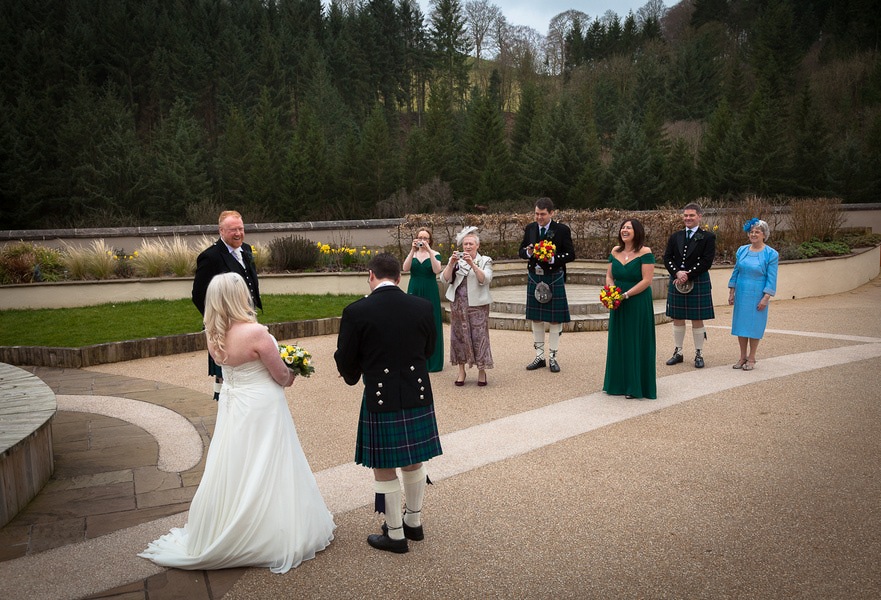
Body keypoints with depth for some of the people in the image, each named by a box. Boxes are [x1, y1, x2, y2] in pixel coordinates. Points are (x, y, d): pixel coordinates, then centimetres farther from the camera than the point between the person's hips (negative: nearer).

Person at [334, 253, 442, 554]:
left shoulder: (356, 312, -13)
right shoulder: (423, 307, -3)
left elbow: (345, 360, -4)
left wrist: (354, 377, 18)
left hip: (380, 401, -4)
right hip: (417, 396, 4)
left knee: (383, 469, 12)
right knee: (414, 462, 22)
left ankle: (395, 535, 24)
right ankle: (414, 521, 38)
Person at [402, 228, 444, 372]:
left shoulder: (435, 254, 1)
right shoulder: (412, 254, 8)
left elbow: (437, 270, -18)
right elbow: (405, 268, -10)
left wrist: (429, 251, -22)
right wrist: (413, 250, -19)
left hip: (430, 294, -2)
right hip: (414, 292, 3)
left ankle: (432, 363, 6)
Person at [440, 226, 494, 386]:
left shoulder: (485, 261, 5)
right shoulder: (455, 260, 10)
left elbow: (485, 279, -12)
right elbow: (444, 279, -2)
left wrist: (472, 264, -22)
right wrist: (452, 264, -16)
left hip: (477, 304, -2)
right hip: (458, 304, 2)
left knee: (479, 335, -4)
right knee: (459, 335, 4)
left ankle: (481, 371, 7)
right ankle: (461, 371, 14)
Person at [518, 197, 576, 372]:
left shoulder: (562, 230, -6)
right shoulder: (530, 228, 6)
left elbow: (570, 254, -5)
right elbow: (521, 251, 12)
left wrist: (553, 259, -20)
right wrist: (528, 252, -11)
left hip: (554, 278, -4)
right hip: (534, 277, 4)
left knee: (554, 320, 0)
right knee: (536, 319, 9)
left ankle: (552, 358, 13)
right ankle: (539, 357, 20)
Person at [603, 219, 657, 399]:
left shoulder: (645, 252, -11)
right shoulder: (615, 251, 8)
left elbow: (647, 280, -15)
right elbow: (609, 276, 11)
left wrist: (625, 295, -19)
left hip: (638, 304, -6)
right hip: (618, 304, 6)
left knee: (636, 343, 1)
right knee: (618, 342, 11)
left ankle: (636, 386, 11)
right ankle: (618, 383, 23)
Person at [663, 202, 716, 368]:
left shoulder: (707, 237, -2)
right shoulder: (676, 236, 11)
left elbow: (706, 261, -9)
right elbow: (667, 258, 5)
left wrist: (687, 275, -15)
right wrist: (677, 273, -13)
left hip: (698, 283, -4)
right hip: (677, 282, 4)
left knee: (697, 320, 2)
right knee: (677, 318, 8)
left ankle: (699, 354, 13)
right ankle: (678, 352, 19)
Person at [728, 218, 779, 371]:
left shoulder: (771, 254, -6)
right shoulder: (742, 250, 6)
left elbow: (771, 279, -8)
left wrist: (766, 298, -14)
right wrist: (731, 292, 7)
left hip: (757, 295, -4)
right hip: (741, 294, 4)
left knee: (754, 325, 1)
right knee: (740, 323, 6)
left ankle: (751, 358, 13)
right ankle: (743, 357, 18)